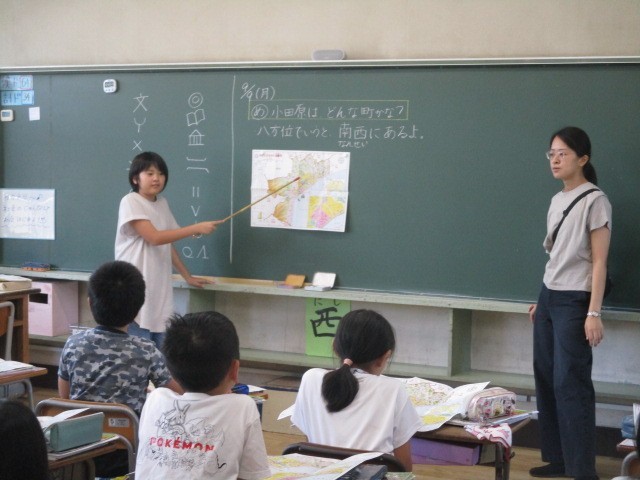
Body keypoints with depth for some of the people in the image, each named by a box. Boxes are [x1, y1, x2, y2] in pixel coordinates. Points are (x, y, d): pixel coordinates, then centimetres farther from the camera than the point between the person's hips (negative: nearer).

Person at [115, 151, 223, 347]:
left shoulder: (162, 203, 13)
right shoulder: (130, 202, -9)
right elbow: (154, 237, -19)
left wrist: (188, 277, 18)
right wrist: (197, 228, -17)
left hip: (160, 291, 7)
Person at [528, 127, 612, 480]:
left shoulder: (594, 201, -10)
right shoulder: (556, 200, 12)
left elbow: (599, 261, -13)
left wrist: (594, 312, -17)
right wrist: (542, 300, 15)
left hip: (574, 301, -8)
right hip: (549, 297, 8)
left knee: (571, 383, -7)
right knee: (545, 378, 9)